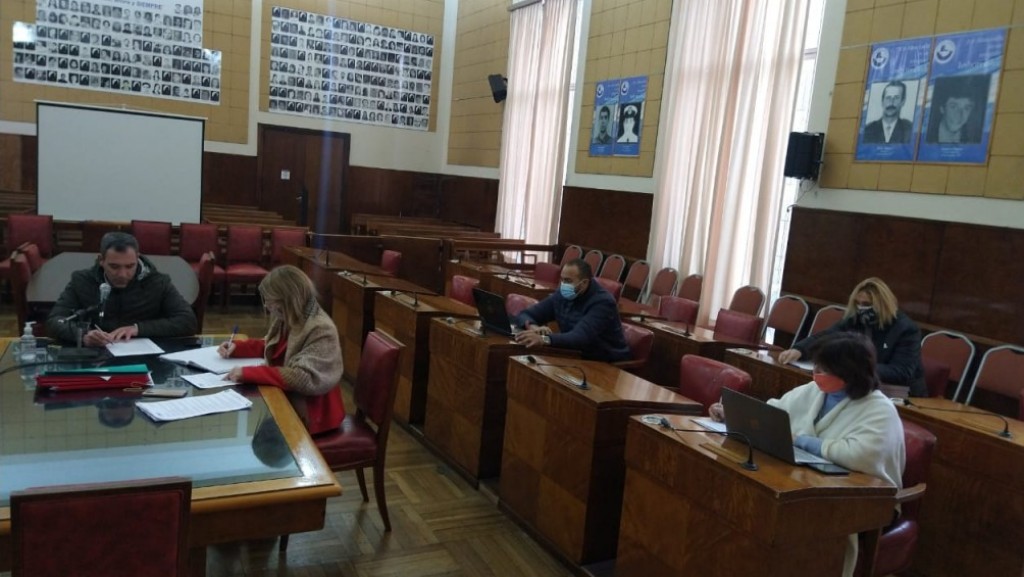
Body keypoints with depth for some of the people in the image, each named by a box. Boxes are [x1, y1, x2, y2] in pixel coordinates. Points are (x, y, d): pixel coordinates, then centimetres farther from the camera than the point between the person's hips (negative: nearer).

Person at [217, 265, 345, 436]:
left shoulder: (321, 331, -23)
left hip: (308, 414, -7)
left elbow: (304, 379, -32)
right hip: (285, 399, 7)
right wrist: (236, 347, 5)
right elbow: (270, 346, 22)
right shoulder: (286, 320, 2)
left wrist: (249, 373, -32)